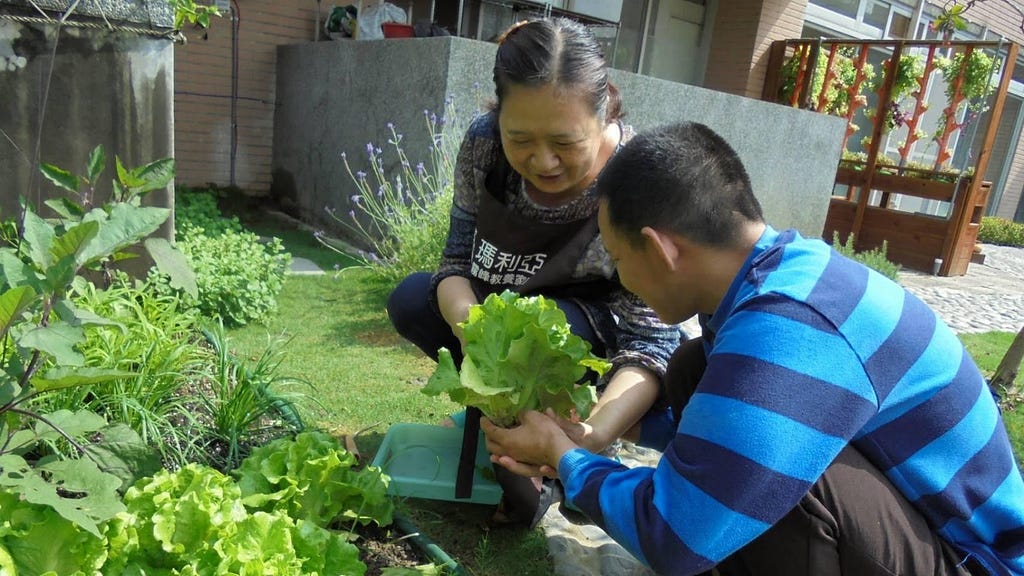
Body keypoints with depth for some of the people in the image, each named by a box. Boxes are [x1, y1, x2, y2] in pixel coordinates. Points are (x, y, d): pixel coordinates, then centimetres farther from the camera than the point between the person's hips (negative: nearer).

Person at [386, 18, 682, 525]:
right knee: (410, 302, -12)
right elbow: (458, 260, -13)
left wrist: (594, 433, -50)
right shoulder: (484, 144, -20)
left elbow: (650, 341, -32)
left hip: (601, 338, -4)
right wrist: (470, 325, -36)